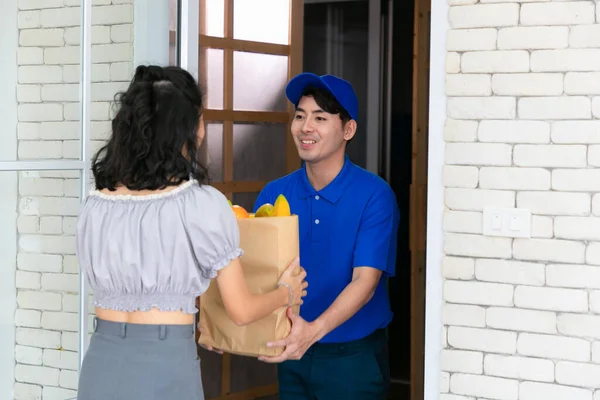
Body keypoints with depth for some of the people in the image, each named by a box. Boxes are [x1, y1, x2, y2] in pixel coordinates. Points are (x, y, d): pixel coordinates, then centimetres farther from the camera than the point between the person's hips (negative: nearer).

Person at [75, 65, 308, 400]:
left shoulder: (96, 203, 1)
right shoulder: (202, 204, -11)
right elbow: (242, 311, -5)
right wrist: (286, 293, 17)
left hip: (101, 363, 4)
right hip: (165, 366, -4)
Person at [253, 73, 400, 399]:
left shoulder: (374, 196, -13)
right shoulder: (273, 195, -1)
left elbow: (365, 281, -20)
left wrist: (314, 330, -36)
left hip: (354, 357, -3)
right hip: (293, 354, 4)